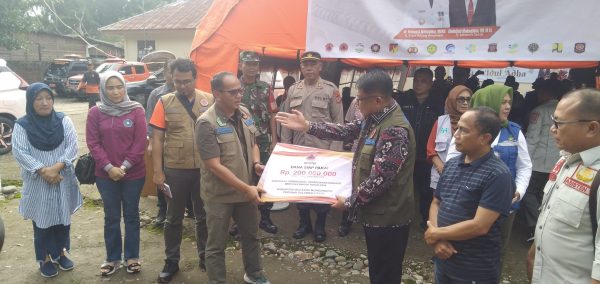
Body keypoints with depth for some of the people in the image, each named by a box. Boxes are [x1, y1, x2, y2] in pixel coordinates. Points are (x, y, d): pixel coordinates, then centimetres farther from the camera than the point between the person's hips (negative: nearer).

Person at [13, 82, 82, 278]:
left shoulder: (63, 121, 0)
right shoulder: (22, 125, -5)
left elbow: (72, 145, -7)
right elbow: (19, 152, -11)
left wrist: (57, 167, -20)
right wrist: (43, 170, -21)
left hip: (63, 180, 2)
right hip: (38, 182, -2)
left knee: (63, 217, 13)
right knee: (42, 220, 7)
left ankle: (61, 253, 31)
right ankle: (45, 259, 22)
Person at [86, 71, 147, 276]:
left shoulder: (136, 111, -4)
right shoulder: (95, 113, 0)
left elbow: (140, 142, -7)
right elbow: (93, 143, -3)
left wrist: (125, 167, -12)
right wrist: (109, 167, -13)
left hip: (134, 174, -1)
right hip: (106, 175, 1)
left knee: (131, 215, 10)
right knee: (111, 217, 11)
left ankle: (132, 256, 23)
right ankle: (113, 258, 24)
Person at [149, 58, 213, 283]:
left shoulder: (209, 100, -2)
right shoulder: (165, 102, -4)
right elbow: (157, 139, -2)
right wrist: (158, 171, -6)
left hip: (204, 168, 1)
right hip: (175, 170, 0)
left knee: (204, 217, 15)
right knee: (173, 219, 14)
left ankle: (205, 258, 34)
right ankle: (171, 262, 31)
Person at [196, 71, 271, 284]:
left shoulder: (245, 113, 0)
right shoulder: (207, 123, -21)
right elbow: (214, 166, -24)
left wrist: (256, 163, -6)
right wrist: (246, 188, -25)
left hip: (247, 190, 7)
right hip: (220, 194, -7)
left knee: (251, 235, 22)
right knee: (217, 244, 9)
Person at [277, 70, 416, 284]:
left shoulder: (395, 130, -28)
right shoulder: (374, 118, 3)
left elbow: (379, 179, -28)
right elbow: (346, 131, 13)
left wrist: (350, 202, -16)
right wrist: (307, 126, 7)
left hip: (388, 216, -9)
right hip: (375, 211, 9)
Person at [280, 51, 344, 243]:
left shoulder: (331, 89, -4)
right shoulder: (293, 90, 6)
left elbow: (338, 122, -5)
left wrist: (335, 149, -10)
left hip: (323, 150, -3)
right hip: (299, 149, 3)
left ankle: (320, 225, 23)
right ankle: (304, 222, 28)